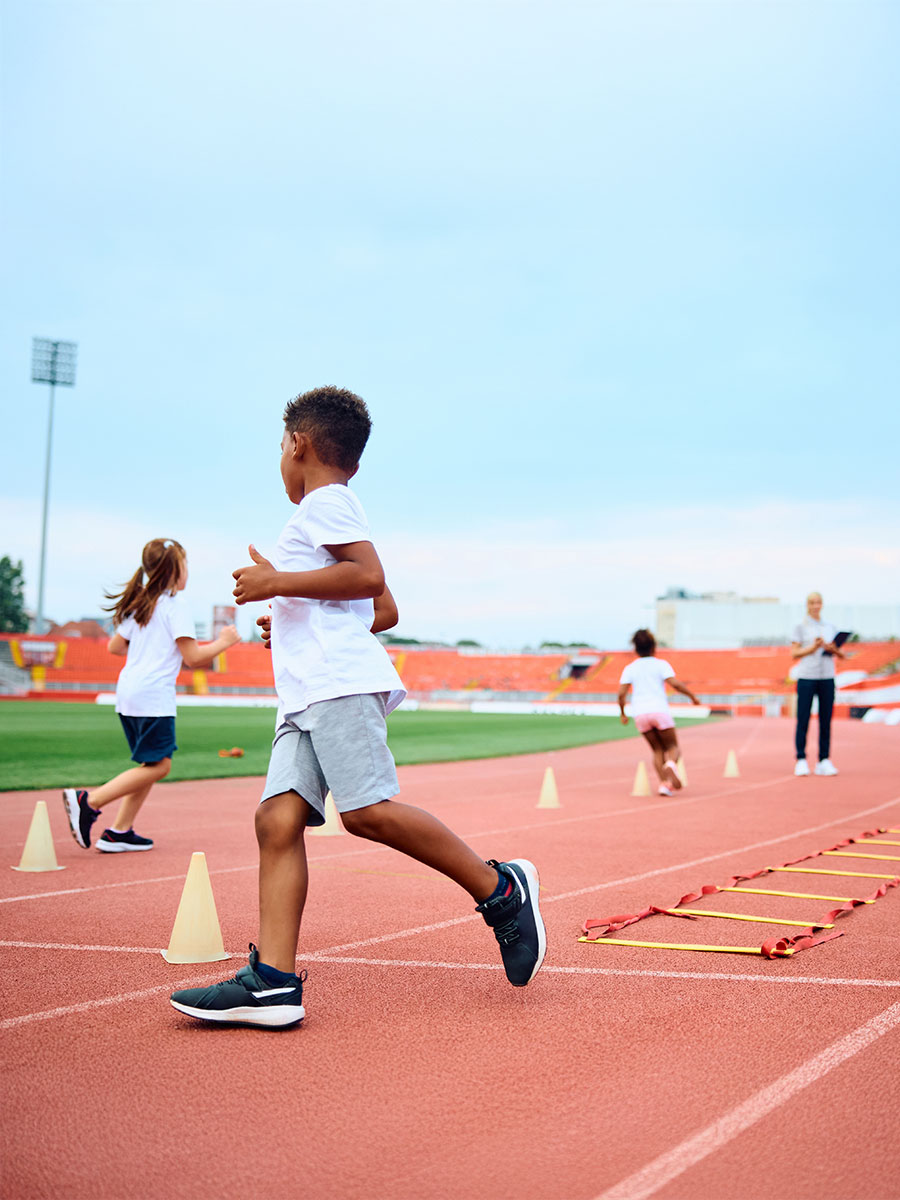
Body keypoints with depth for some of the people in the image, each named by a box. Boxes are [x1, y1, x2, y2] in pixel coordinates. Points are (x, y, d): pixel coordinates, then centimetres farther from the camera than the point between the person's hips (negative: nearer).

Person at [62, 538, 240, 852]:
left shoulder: (140, 605, 17)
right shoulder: (176, 606, -7)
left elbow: (115, 646, 23)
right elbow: (192, 656, -11)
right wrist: (223, 642, 4)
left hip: (127, 691, 9)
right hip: (154, 693, -9)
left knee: (152, 765, 14)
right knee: (158, 766, -5)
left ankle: (120, 831, 11)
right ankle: (89, 801, -13)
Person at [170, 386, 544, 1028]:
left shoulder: (324, 501, 2)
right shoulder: (336, 510, 32)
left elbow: (371, 575, -14)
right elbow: (386, 611, 35)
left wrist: (277, 583, -9)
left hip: (341, 682, -10)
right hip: (307, 693, 10)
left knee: (368, 810, -20)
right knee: (278, 818, -5)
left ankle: (502, 889, -7)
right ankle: (272, 981, -14)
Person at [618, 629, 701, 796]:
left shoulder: (630, 668, 11)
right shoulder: (661, 664, 4)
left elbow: (621, 693, 3)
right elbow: (675, 684, -9)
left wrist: (622, 713, 16)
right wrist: (692, 696, 3)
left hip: (640, 713, 3)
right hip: (660, 710, -3)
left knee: (657, 750, 14)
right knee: (673, 746, 7)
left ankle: (664, 783, -2)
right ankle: (671, 765, -27)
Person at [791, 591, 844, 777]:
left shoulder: (830, 628, 14)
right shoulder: (800, 627, 4)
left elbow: (842, 655, 12)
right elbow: (794, 653, -2)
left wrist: (834, 649, -8)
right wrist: (813, 648, -16)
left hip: (827, 678, 3)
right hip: (806, 677, -3)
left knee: (826, 720, 1)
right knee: (803, 720, -4)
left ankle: (824, 761, 4)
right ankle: (801, 761, -1)